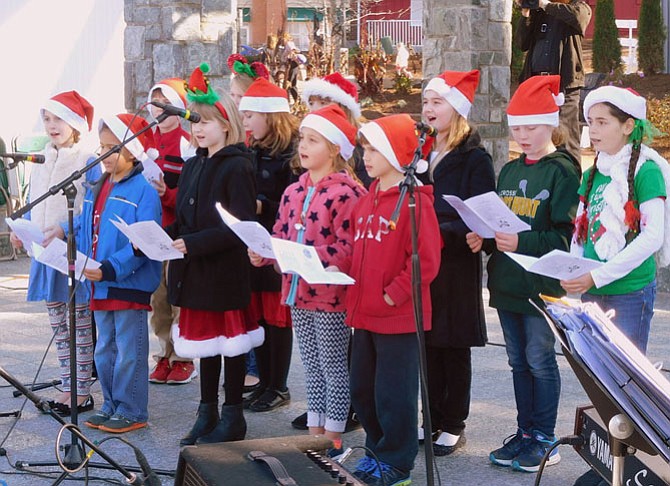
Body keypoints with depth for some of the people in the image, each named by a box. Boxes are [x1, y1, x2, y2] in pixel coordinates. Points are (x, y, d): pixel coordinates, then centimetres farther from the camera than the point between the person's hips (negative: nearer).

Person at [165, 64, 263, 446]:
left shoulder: (237, 167, -13)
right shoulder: (194, 165, 12)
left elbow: (240, 225, -20)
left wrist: (194, 243, -24)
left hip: (227, 269, -8)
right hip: (195, 269, 8)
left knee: (229, 340, 3)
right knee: (204, 341, 14)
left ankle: (233, 417, 14)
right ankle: (208, 414, 25)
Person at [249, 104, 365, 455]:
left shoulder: (346, 193, -16)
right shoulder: (293, 192, 10)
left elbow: (347, 246, -21)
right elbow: (281, 235, 15)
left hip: (329, 294, -8)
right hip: (298, 292, 8)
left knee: (333, 366, 3)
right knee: (311, 366, 16)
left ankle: (334, 437, 12)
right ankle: (315, 432, 25)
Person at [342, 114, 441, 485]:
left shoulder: (414, 200, -14)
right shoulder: (367, 200, 12)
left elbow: (425, 260, -19)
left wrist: (393, 295, -19)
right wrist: (343, 271, 5)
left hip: (399, 316, -8)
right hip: (364, 312, 8)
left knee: (394, 392, 1)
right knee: (361, 388, 16)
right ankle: (376, 448, 33)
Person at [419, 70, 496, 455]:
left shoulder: (474, 158, -7)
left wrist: (441, 232, -25)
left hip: (457, 265, -6)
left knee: (454, 347, 3)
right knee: (428, 344, 9)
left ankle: (453, 426, 13)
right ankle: (434, 420, 20)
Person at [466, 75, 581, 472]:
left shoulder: (563, 171, -9)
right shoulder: (510, 171, 14)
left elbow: (566, 235, -15)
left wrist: (523, 242, -27)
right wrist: (483, 237, -2)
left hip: (542, 283, -7)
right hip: (507, 281, 7)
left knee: (539, 359, 0)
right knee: (519, 361, 13)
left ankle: (544, 439, 11)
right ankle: (525, 432, 23)